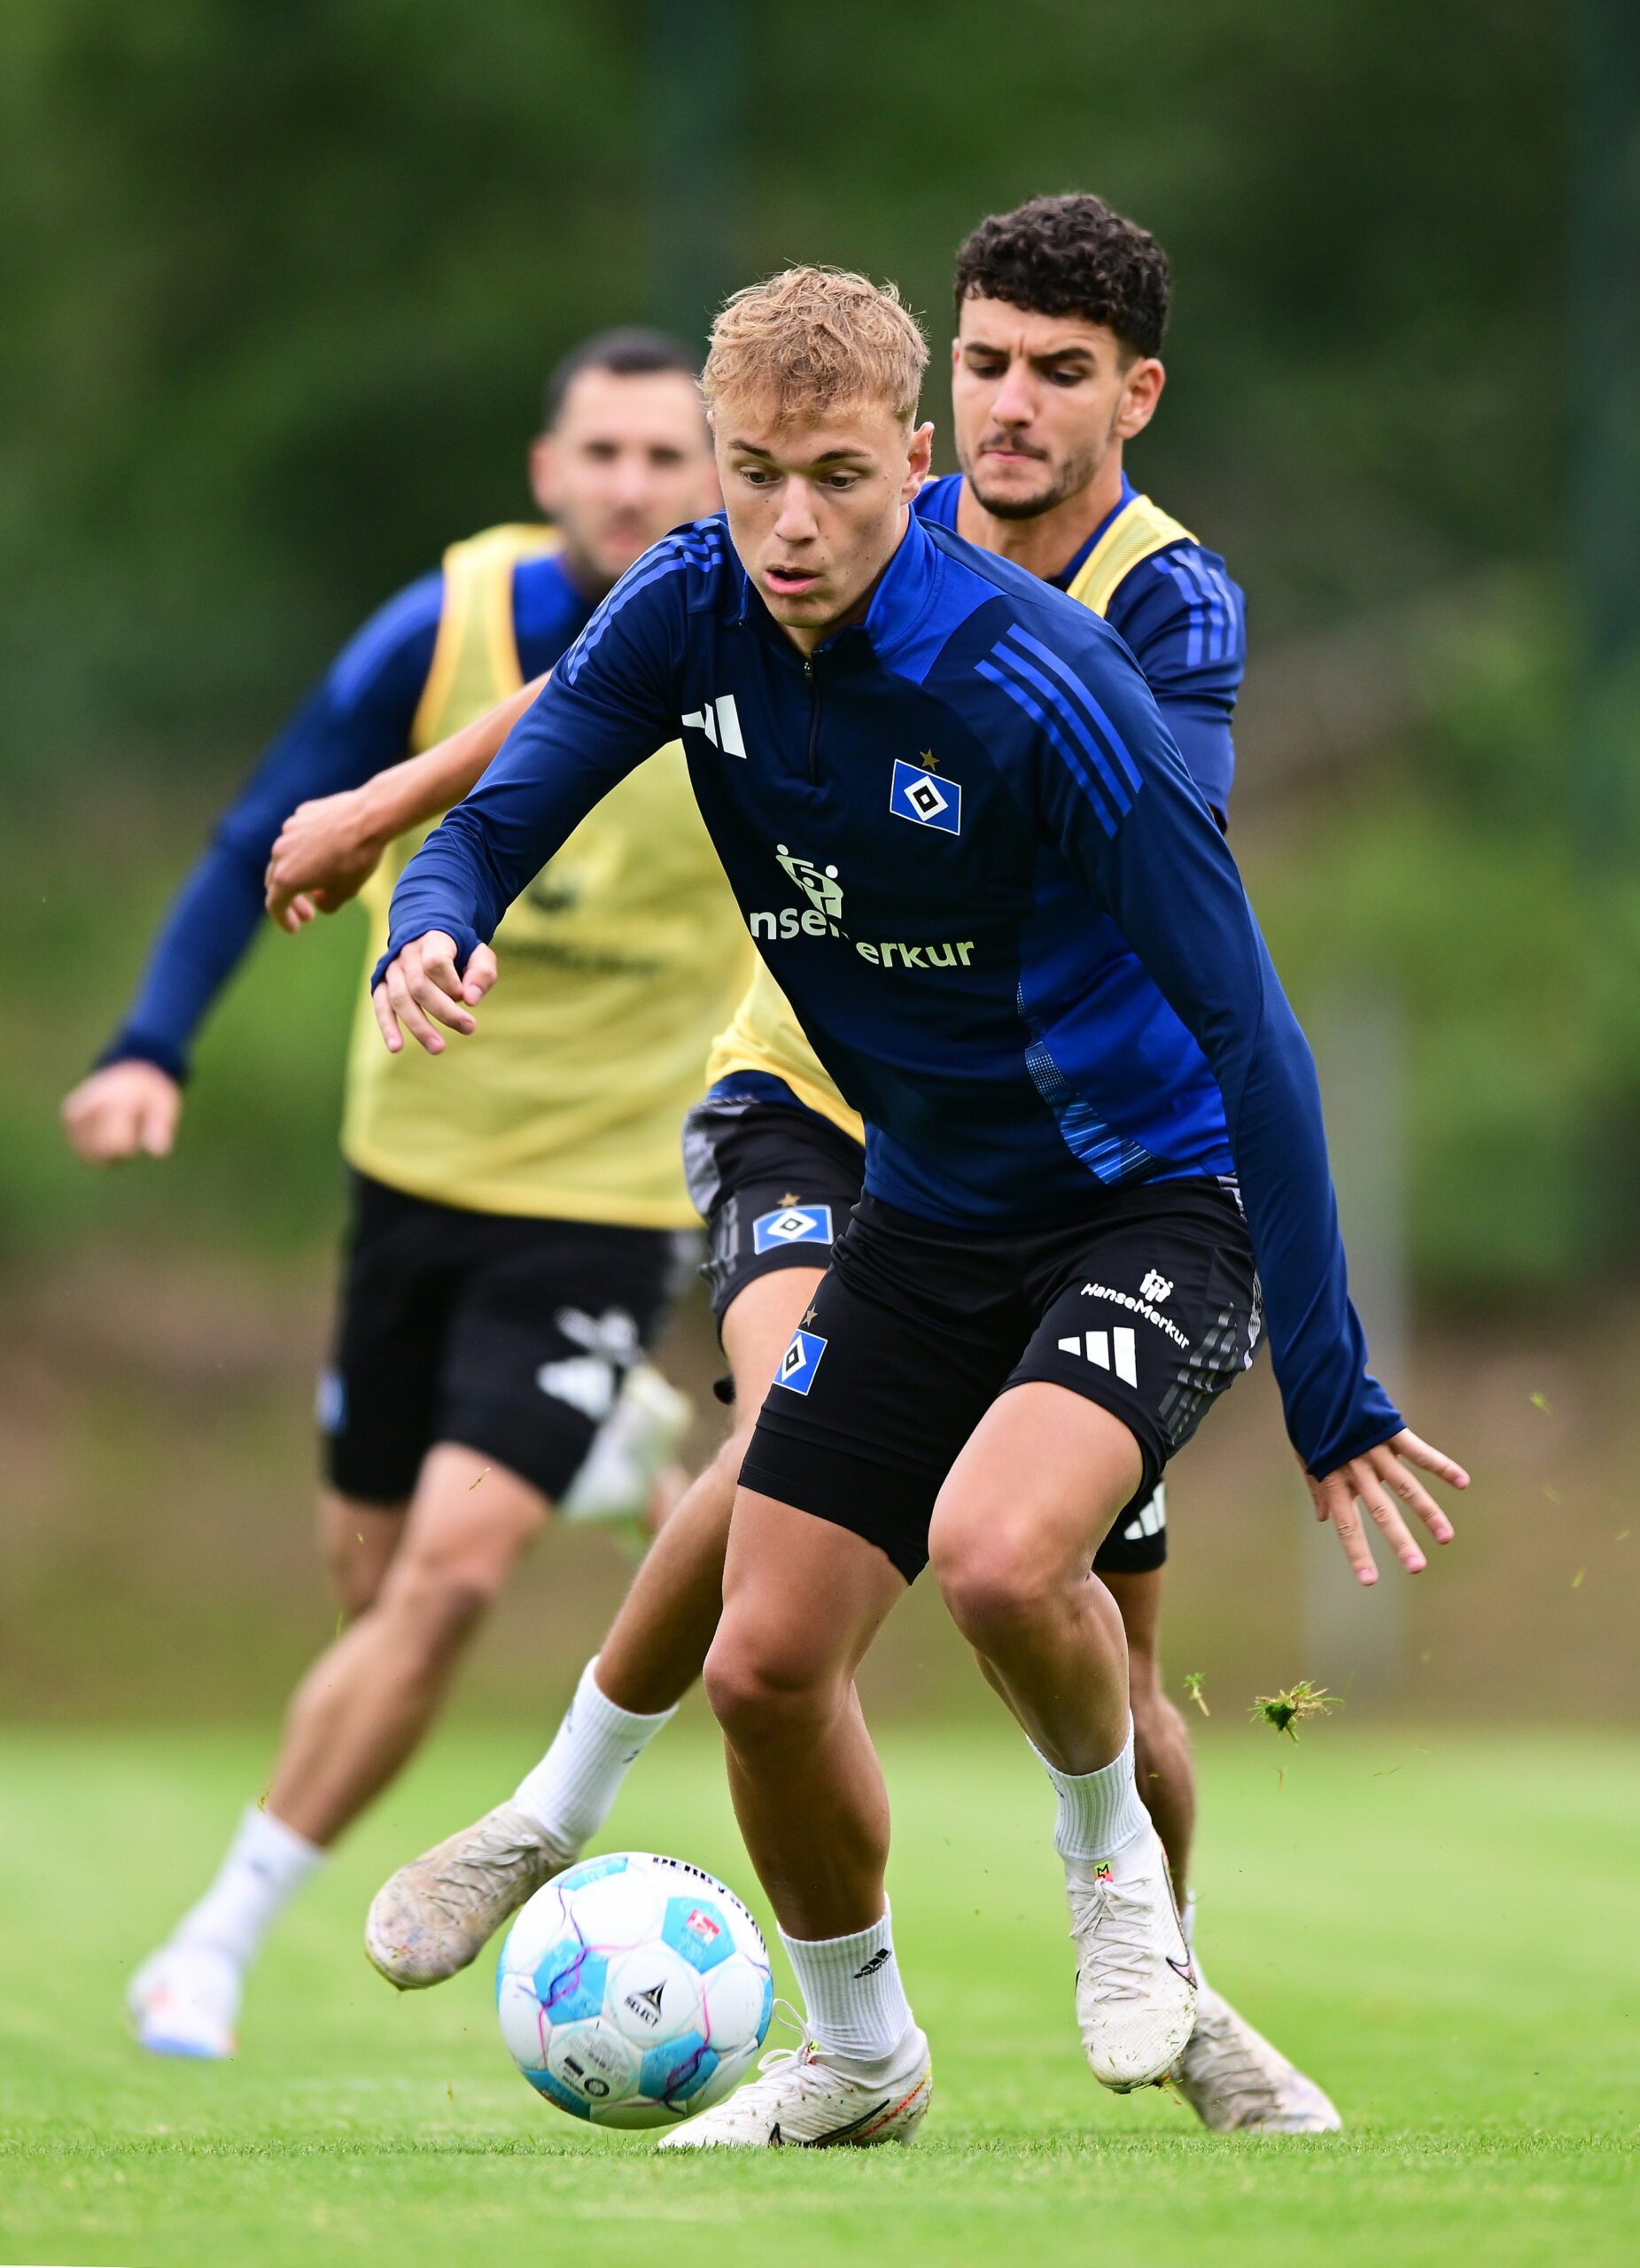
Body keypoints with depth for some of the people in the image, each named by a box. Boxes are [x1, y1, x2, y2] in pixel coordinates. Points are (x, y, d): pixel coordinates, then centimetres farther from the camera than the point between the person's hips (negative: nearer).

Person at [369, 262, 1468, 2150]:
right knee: (764, 1666, 3)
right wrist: (433, 930, -30)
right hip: (926, 1210, 6)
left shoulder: (1037, 688, -27)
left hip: (1157, 1200, -6)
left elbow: (1246, 1034, -24)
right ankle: (858, 2057, 29)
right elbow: (497, 820, -3)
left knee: (996, 1551, -32)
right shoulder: (692, 612, -10)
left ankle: (1107, 1848, 1)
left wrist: (1329, 1393, -24)